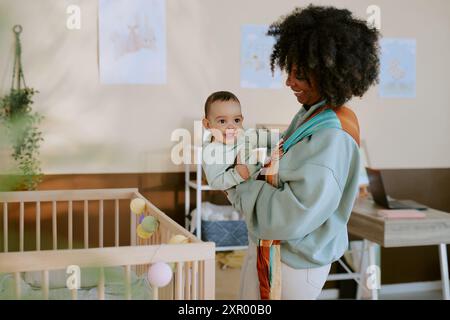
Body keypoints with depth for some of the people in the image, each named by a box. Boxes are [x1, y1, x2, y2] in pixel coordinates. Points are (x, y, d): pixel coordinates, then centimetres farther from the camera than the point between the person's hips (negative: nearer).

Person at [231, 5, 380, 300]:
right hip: (268, 245, 8)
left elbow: (294, 215, -29)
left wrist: (241, 187, -15)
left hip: (293, 264, -8)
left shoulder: (333, 138, -25)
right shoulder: (311, 114, 3)